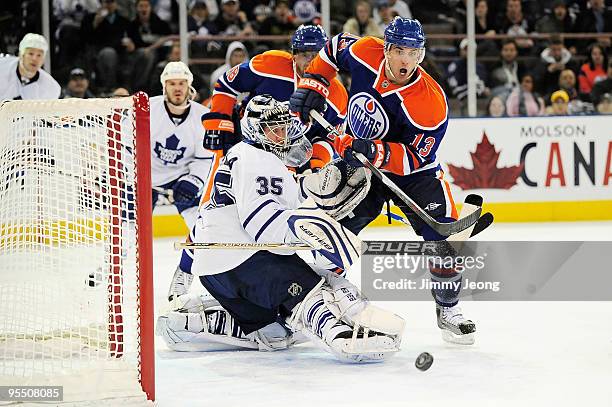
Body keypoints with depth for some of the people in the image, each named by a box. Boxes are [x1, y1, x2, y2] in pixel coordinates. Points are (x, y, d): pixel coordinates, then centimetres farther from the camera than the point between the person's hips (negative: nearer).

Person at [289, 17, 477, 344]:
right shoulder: (365, 52, -19)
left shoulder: (431, 102, -30)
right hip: (357, 159, 3)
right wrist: (313, 83, -6)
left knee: (443, 233, -17)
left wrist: (376, 152, -43)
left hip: (412, 170, -3)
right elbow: (333, 49, 4)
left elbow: (415, 157, -27)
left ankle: (448, 310, 1)